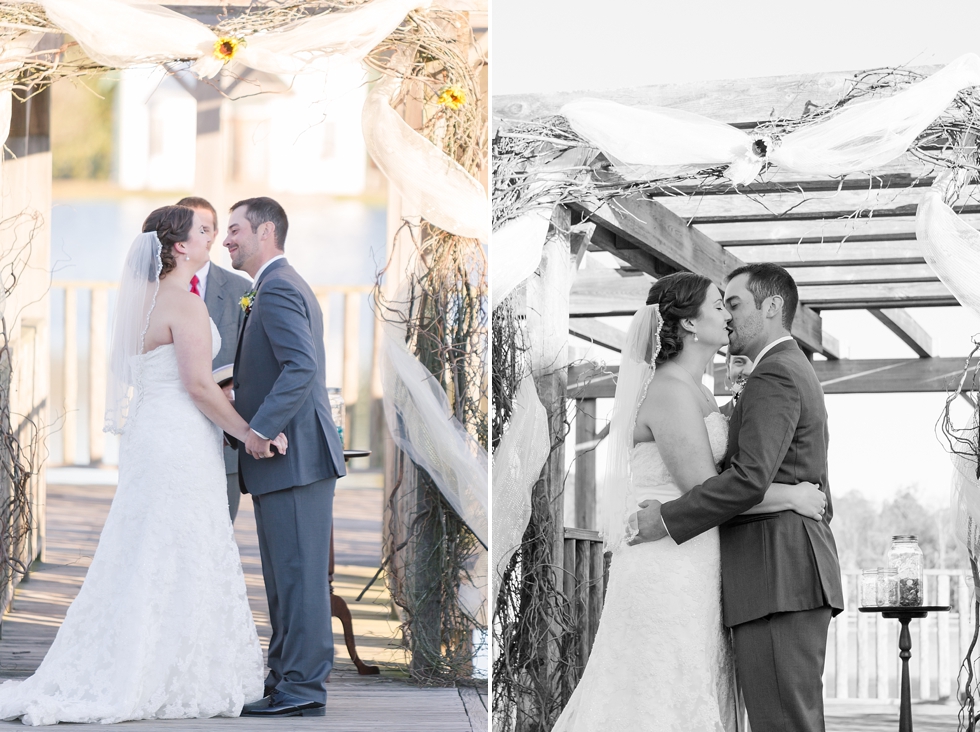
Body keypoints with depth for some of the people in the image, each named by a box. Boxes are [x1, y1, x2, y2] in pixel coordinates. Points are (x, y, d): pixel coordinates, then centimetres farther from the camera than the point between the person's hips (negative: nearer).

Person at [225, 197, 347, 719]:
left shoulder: (278, 290, -13)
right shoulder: (286, 287, 21)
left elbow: (301, 368, -24)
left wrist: (260, 428, -25)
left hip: (292, 458, -11)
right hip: (289, 459, 11)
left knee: (298, 575, -8)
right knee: (286, 577, 14)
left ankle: (302, 688, -5)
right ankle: (286, 679, 21)